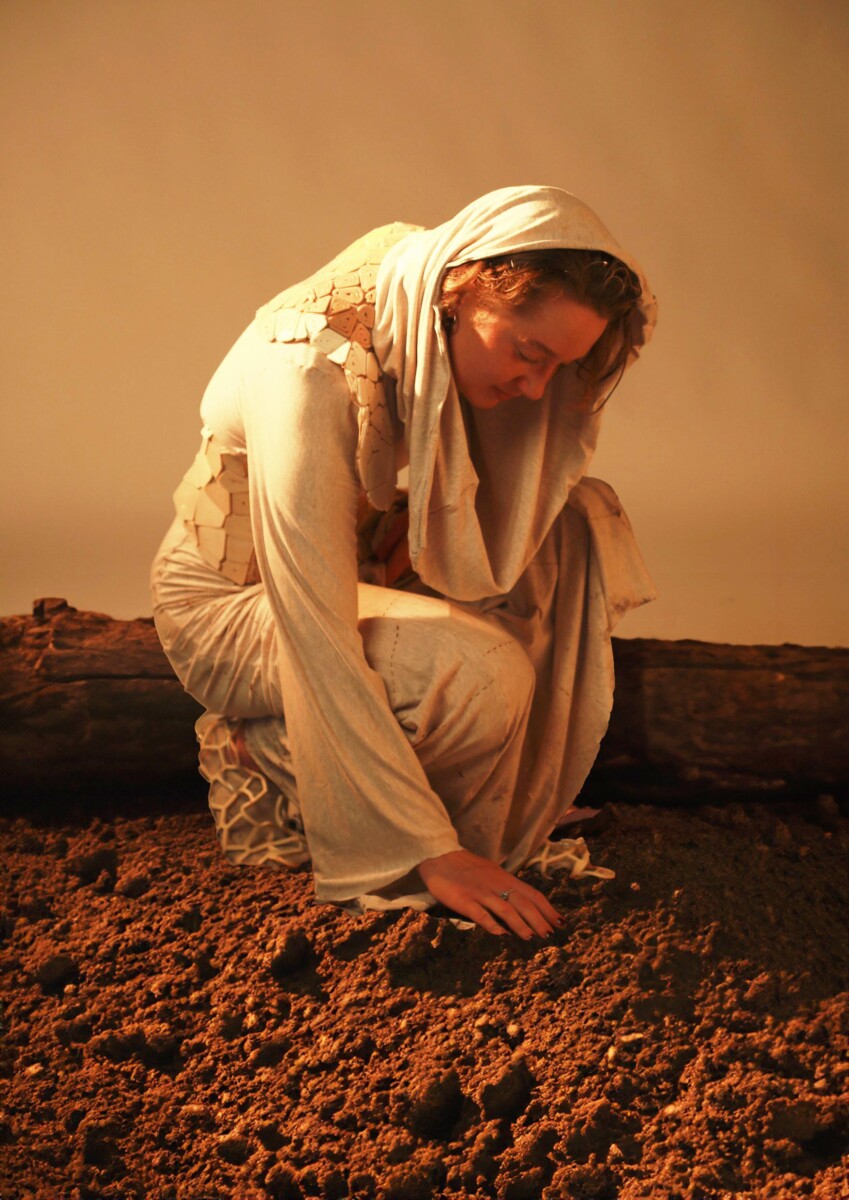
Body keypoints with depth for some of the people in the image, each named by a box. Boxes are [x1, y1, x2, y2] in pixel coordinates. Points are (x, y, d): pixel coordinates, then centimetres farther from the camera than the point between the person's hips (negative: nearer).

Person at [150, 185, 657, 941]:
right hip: (231, 603, -7)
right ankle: (265, 754, -5)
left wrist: (425, 514, -17)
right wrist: (433, 852, -33)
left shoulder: (437, 323, -12)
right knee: (481, 674, -32)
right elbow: (319, 638, -35)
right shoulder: (309, 368, -34)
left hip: (358, 560, 7)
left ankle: (524, 795, -6)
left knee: (577, 521, -13)